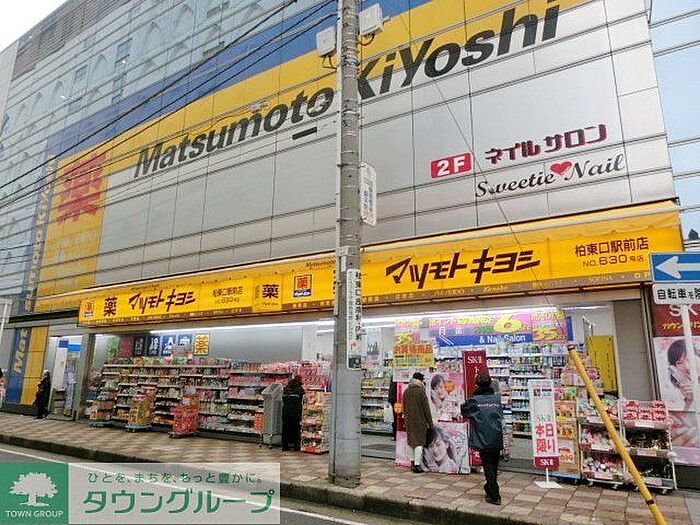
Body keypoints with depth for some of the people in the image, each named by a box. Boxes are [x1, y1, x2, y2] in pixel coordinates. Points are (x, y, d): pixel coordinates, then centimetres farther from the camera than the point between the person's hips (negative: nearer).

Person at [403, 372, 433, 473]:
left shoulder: (406, 391, 5)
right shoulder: (421, 391, -13)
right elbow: (426, 408, -11)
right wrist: (430, 422, -4)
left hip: (409, 420, 6)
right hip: (419, 420, -6)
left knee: (411, 441, 15)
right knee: (419, 441, -1)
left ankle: (413, 463, 24)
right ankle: (417, 465, -3)